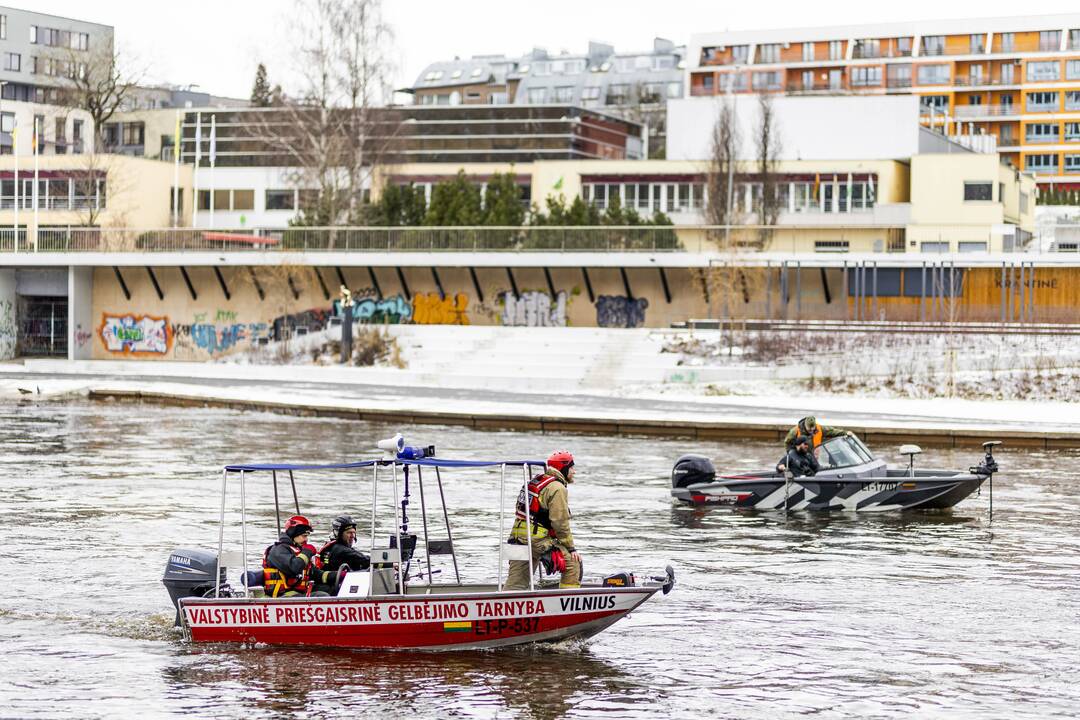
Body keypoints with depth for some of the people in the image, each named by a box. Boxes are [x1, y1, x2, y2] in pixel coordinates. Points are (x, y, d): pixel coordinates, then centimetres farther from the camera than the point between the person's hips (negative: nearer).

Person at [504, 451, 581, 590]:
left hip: (518, 538, 9)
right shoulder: (558, 488, -9)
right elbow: (560, 522, -13)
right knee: (573, 562, -1)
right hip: (537, 540, -9)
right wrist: (571, 548, -6)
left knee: (515, 584, 9)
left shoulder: (536, 481, 20)